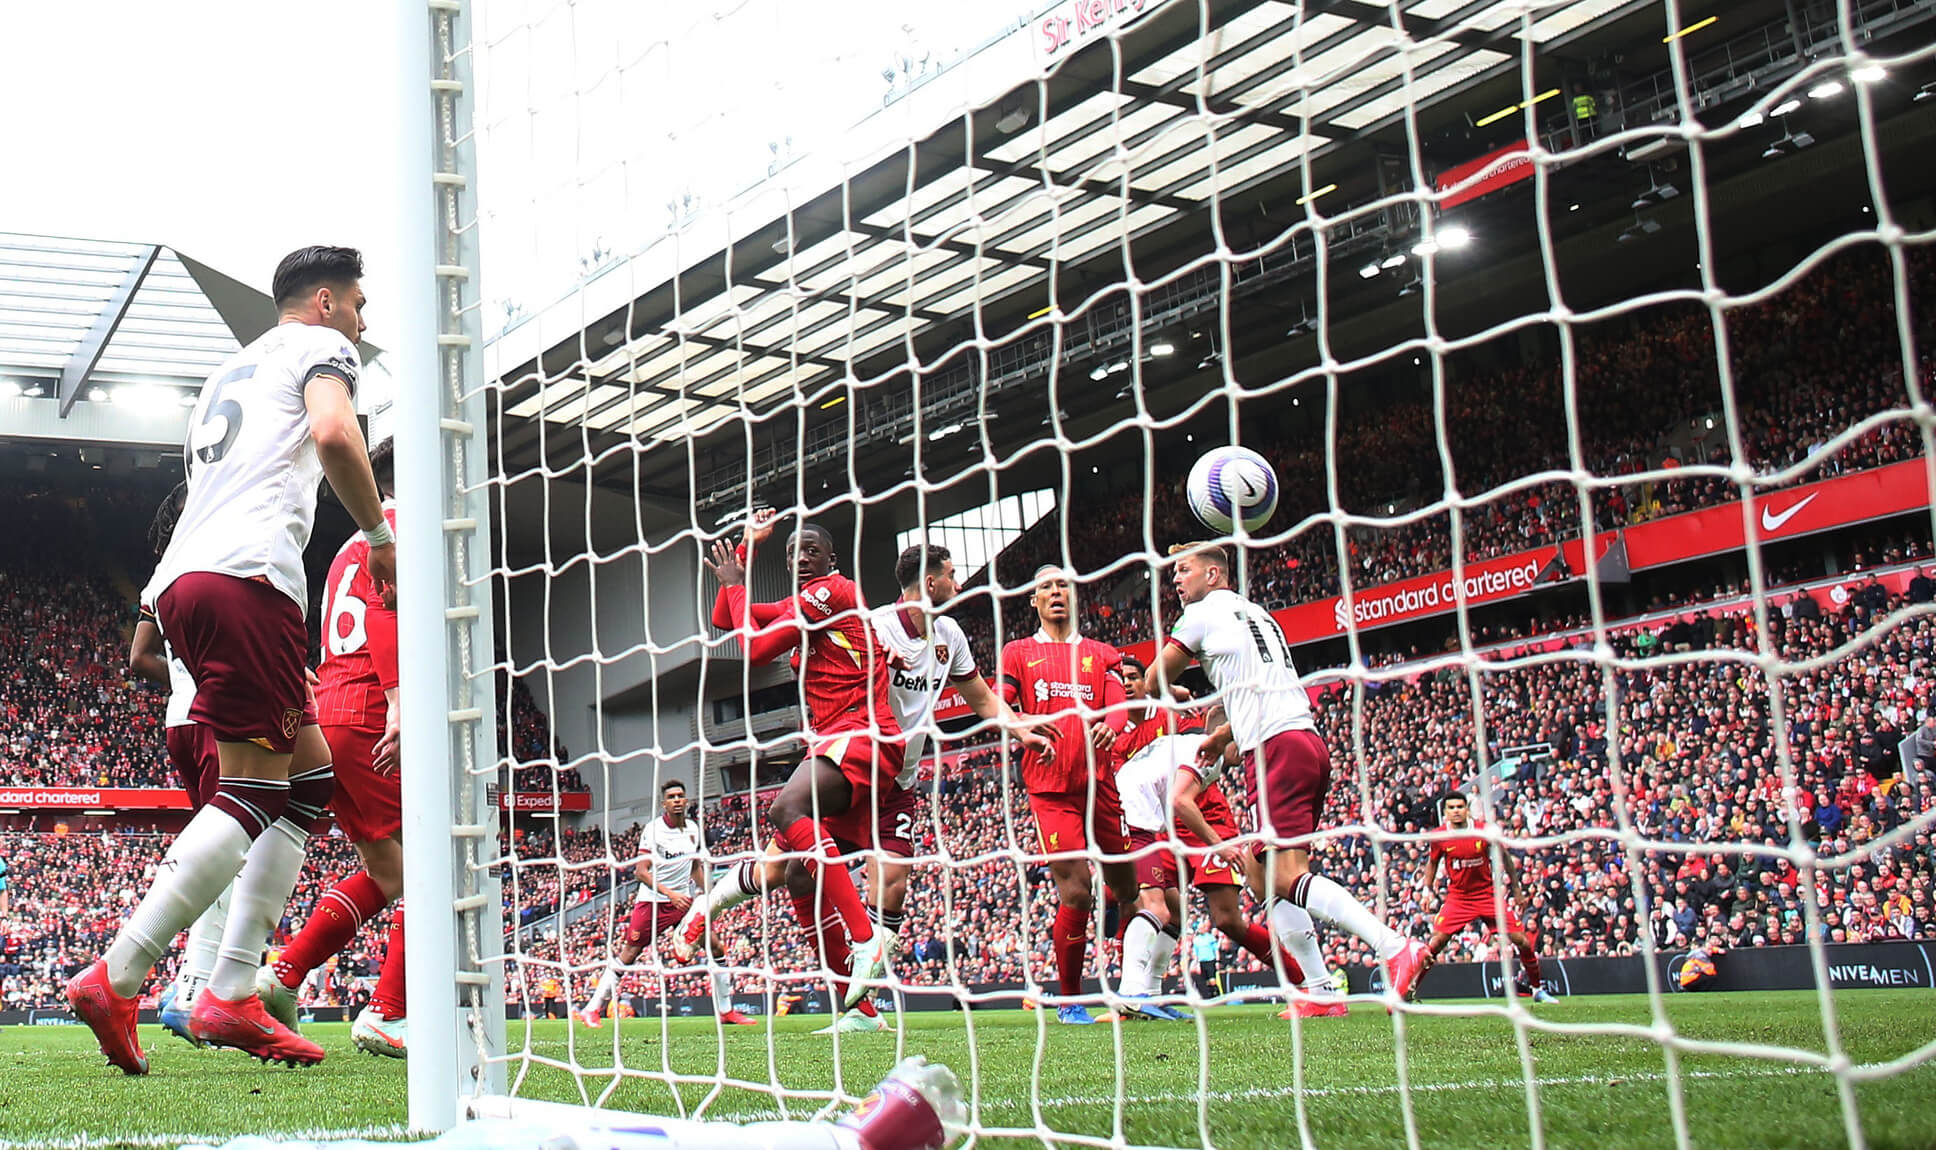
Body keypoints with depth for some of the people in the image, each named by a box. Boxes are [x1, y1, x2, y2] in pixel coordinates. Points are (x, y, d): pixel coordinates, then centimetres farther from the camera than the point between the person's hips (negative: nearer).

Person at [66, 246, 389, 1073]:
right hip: (248, 574, -9)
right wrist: (380, 532, 0)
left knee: (309, 776, 11)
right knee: (253, 793, -10)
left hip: (180, 579, 9)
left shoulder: (229, 371, 35)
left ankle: (231, 996, 4)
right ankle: (114, 982, -16)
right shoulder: (320, 346, 9)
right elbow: (334, 433, -15)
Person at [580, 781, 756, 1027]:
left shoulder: (694, 829, 6)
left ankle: (725, 1011, 10)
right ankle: (592, 1009, 4)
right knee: (627, 956, -6)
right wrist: (670, 893, -26)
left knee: (717, 949, -1)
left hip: (685, 902, 5)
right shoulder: (653, 829, -12)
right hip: (652, 902, -5)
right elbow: (641, 872, -16)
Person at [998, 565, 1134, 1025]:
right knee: (1076, 891, -14)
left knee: (1130, 889, 5)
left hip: (1101, 783, 3)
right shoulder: (1018, 652, 14)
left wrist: (1109, 725, -20)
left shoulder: (1100, 653, 19)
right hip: (1050, 788, -3)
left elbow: (1119, 704, 4)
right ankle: (1069, 1000, 1)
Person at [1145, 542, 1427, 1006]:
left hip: (1278, 750, -9)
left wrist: (1176, 696, 35)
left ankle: (1396, 947, -28)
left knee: (1288, 877, -17)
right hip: (1309, 739, 9)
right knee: (1263, 879, 10)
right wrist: (1221, 737, 46)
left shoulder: (1203, 612, 5)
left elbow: (1156, 682, 13)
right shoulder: (1256, 613, 28)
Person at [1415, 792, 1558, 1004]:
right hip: (1457, 897, 0)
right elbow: (1432, 863, 12)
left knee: (1521, 940, -3)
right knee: (1436, 942, -15)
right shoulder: (1439, 836, -7)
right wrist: (1427, 891, 3)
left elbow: (1504, 857, 6)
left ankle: (1537, 988, 18)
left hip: (1489, 894, 0)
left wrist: (1516, 889, 9)